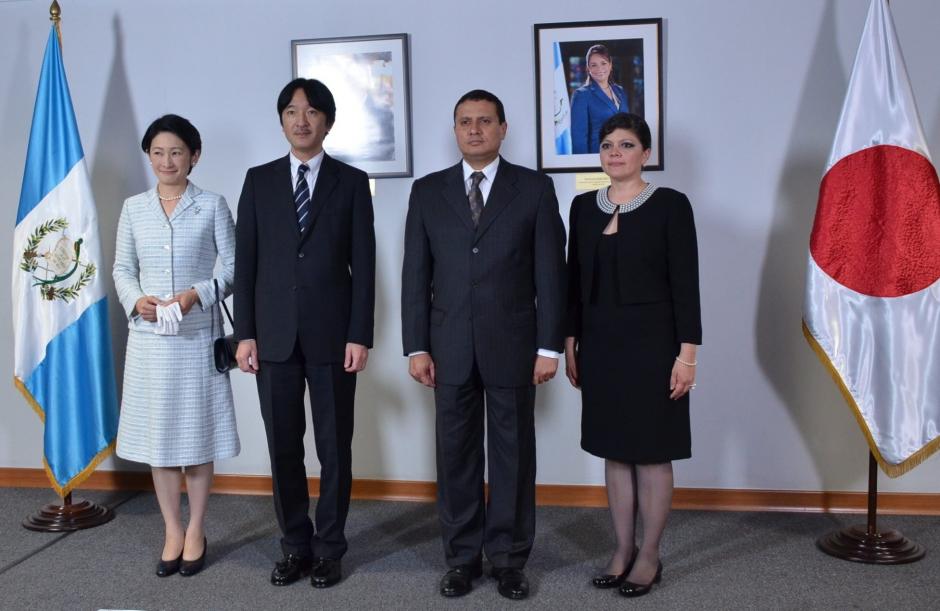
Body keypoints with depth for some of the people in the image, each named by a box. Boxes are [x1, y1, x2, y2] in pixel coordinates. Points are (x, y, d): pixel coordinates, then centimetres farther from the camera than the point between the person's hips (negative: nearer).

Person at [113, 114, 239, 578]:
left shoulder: (212, 206, -1)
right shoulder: (133, 208, 7)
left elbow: (232, 269, -3)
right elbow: (122, 269, 10)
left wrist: (197, 294, -18)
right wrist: (136, 300, -10)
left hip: (196, 336, -2)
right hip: (149, 338, 3)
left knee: (197, 434, 5)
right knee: (157, 434, 7)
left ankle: (196, 531, 20)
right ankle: (172, 531, 20)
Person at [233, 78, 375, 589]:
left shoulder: (351, 182, 4)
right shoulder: (259, 180, 8)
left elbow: (363, 263, -1)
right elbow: (245, 261, 6)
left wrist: (360, 335, -8)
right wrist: (244, 332, -1)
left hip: (331, 334, -1)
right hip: (274, 335, 2)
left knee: (334, 447, 6)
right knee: (283, 447, 8)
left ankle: (329, 548, 20)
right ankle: (295, 546, 23)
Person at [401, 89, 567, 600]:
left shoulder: (534, 189, 2)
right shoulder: (427, 191, 6)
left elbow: (549, 272, -1)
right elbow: (415, 275, 4)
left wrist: (550, 346, -6)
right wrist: (416, 347, -1)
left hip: (512, 345, -1)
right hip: (449, 347, 2)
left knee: (513, 453, 7)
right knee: (456, 454, 8)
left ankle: (508, 557, 20)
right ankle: (462, 557, 22)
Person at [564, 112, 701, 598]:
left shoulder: (670, 205, -5)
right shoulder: (584, 206, 8)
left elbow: (685, 283, -8)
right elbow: (575, 279, 11)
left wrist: (687, 352, -12)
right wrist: (570, 342, 8)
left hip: (651, 343, -4)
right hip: (600, 344, 5)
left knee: (652, 452, 4)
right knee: (614, 450, 12)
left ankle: (650, 555, 19)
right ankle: (622, 549, 24)